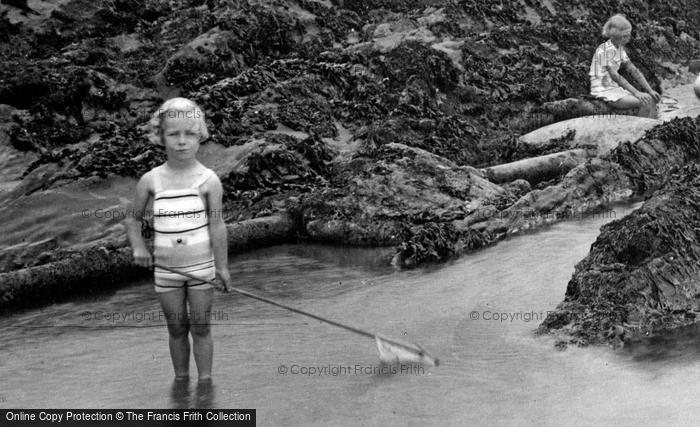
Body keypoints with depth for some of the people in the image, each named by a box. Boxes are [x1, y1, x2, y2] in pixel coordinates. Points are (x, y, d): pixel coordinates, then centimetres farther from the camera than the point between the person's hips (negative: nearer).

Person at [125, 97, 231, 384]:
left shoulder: (208, 180, -8)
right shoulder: (150, 181, -3)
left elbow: (217, 225, -6)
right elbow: (134, 219, 9)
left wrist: (222, 266, -5)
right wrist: (138, 247, -7)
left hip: (201, 266, -2)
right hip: (166, 269, 2)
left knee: (200, 328, 6)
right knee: (176, 329, 12)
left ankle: (205, 380, 17)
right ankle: (181, 380, 25)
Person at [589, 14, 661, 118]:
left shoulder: (620, 48, 10)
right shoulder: (606, 50, -18)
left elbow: (634, 71, 9)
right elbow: (615, 76, -25)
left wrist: (650, 90, 0)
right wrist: (636, 93, -28)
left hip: (615, 88, 9)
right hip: (603, 91, -9)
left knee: (651, 99, -6)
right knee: (644, 103, -21)